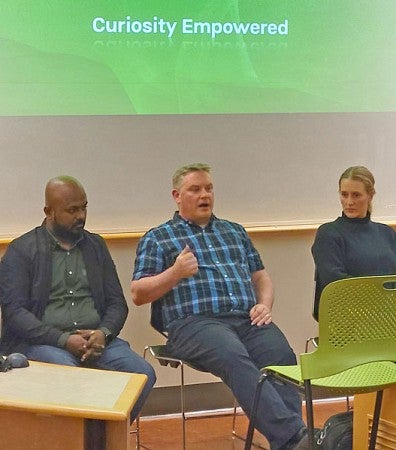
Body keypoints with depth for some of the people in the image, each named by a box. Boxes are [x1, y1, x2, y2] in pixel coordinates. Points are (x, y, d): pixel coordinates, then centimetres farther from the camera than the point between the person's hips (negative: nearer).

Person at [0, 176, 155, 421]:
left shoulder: (96, 245, 17)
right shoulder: (21, 251, 2)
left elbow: (117, 302, 14)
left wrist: (103, 333, -8)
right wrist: (64, 340, -17)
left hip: (96, 339, 4)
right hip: (41, 342, -4)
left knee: (143, 373, -21)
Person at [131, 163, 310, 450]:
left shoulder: (235, 232, 27)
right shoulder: (157, 239, 14)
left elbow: (261, 277, 28)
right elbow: (138, 295, 8)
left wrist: (265, 304, 6)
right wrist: (175, 272, -8)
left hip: (248, 320, 4)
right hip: (195, 322, -4)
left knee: (282, 355, -29)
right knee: (235, 358, -36)